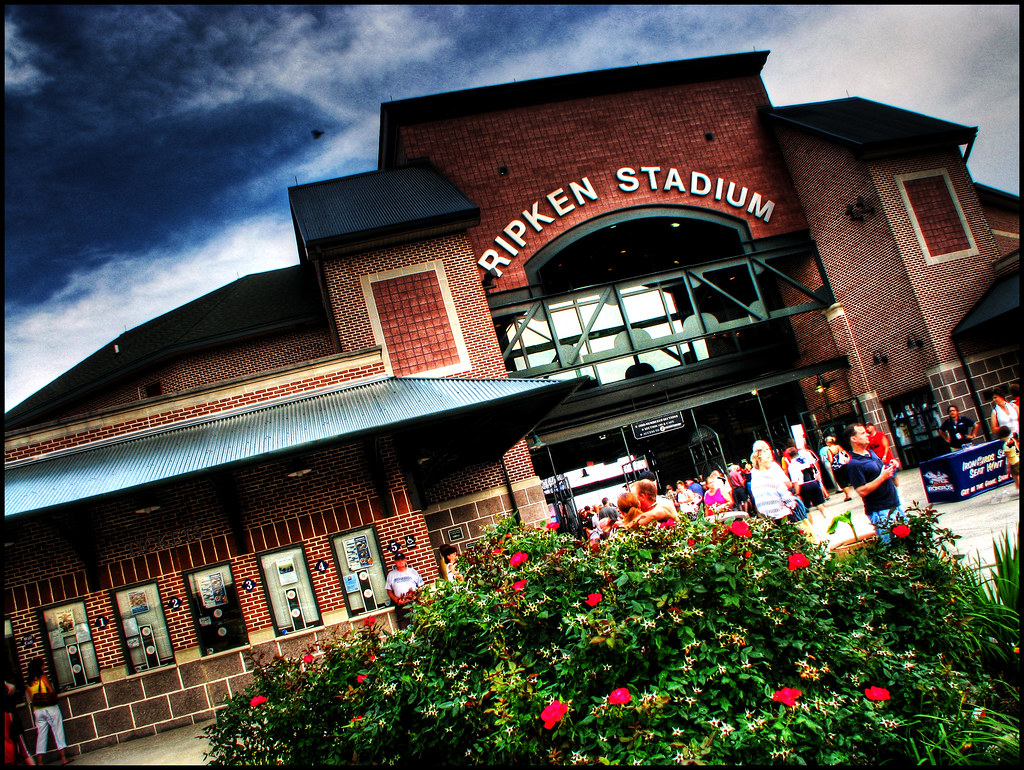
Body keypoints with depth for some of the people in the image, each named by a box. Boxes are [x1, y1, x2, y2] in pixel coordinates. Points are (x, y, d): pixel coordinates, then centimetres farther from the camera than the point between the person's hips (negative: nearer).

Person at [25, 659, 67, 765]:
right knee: (58, 731, 1)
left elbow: (29, 700, 8)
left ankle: (39, 762, 5)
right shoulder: (43, 677, -8)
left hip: (37, 711, 5)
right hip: (50, 708, -5)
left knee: (41, 735, 8)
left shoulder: (29, 682, 8)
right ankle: (63, 758, 0)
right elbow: (52, 691, -12)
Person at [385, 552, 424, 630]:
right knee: (403, 628, -5)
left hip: (414, 603, 0)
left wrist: (417, 594, -8)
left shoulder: (412, 571, 12)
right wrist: (396, 599, -5)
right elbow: (389, 591, 12)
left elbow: (421, 586, 12)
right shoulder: (391, 575, 13)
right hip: (400, 606, 1)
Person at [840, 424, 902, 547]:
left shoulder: (871, 452, 9)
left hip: (894, 504, 9)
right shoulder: (854, 464, -19)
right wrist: (882, 477, -21)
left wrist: (890, 467, 4)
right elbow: (862, 491, -23)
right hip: (880, 512, -9)